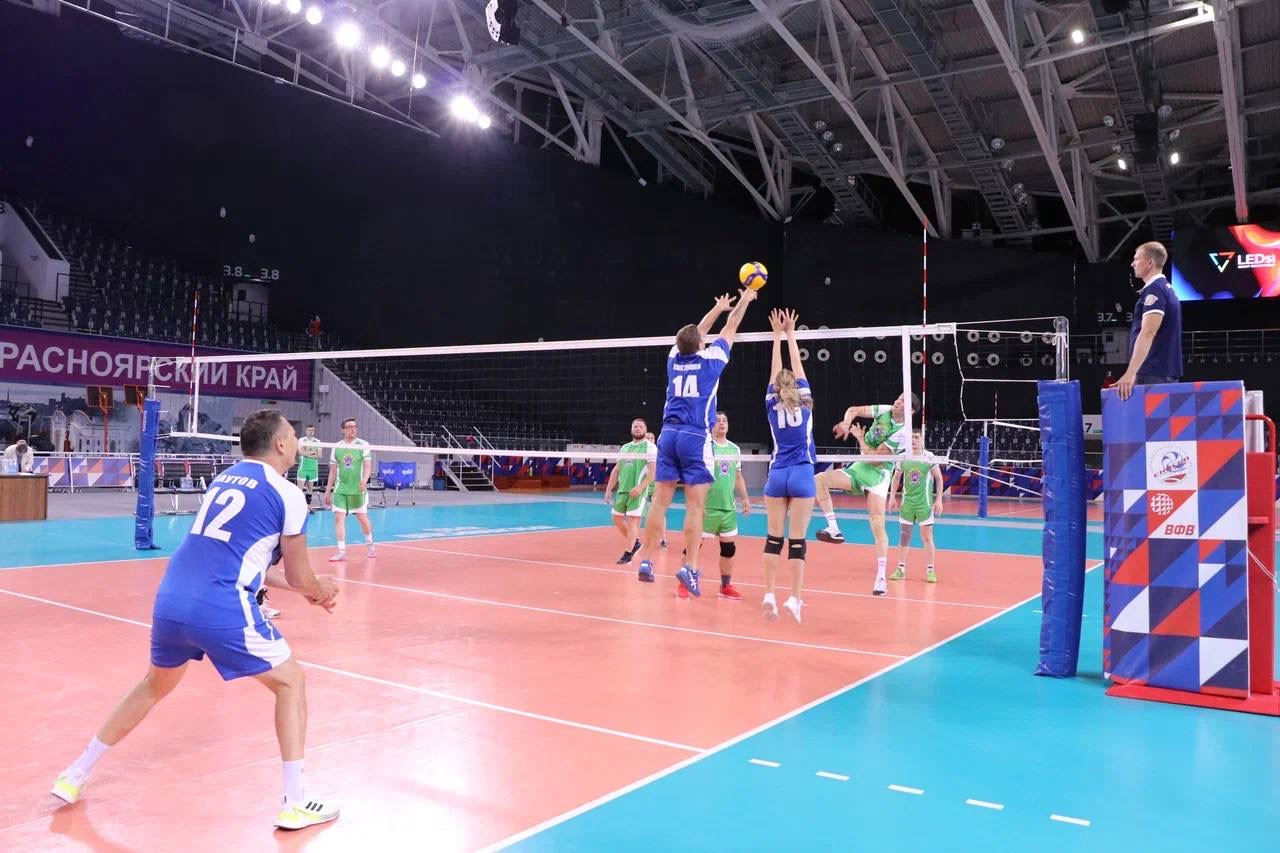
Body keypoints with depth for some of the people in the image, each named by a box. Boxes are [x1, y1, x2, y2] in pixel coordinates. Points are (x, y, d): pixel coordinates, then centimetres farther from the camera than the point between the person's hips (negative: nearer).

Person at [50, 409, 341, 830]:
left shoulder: (222, 479, 19)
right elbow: (299, 577, 3)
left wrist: (306, 589, 31)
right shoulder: (287, 494, -3)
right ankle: (295, 803, 9)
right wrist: (319, 590, 27)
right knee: (291, 682, 10)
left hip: (170, 601, 7)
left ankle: (75, 775, 42)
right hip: (223, 611, -7)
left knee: (154, 685, 32)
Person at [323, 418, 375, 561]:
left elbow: (368, 465, -7)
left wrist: (365, 480, -26)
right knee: (339, 518, -6)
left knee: (362, 517, 5)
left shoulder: (363, 445, -1)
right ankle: (341, 552, -2)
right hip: (340, 489, 2)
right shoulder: (336, 447, 6)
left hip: (358, 489, -2)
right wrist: (328, 491, 11)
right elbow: (333, 470, 12)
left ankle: (370, 544, 29)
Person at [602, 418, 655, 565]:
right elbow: (616, 469, 20)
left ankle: (628, 553, -3)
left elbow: (652, 471, -11)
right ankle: (634, 542, 27)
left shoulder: (650, 447, -2)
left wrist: (640, 487, -22)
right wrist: (609, 489, 14)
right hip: (622, 489, 7)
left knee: (632, 520, -9)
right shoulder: (625, 447, 17)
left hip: (637, 491, -7)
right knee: (617, 518, 8)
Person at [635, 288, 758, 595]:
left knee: (661, 500, 4)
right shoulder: (710, 358, -1)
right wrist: (744, 301, 32)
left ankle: (646, 561, 3)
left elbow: (694, 334, 28)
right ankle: (690, 567, -9)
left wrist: (718, 307, 41)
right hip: (696, 437, -5)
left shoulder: (674, 357, 9)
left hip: (669, 434, 5)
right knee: (695, 506, -5)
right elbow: (730, 328, 14)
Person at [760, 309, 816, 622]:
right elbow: (797, 366, 12)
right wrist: (790, 333, 17)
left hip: (777, 475, 2)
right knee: (797, 540, -3)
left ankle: (769, 595, -4)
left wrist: (777, 334, 22)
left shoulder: (772, 403, 5)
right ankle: (795, 597, -7)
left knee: (774, 538, 3)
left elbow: (776, 371, 16)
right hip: (802, 476, -1)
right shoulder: (804, 401, 3)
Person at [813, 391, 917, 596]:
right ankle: (833, 529, -17)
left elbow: (875, 458, -20)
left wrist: (860, 437, -10)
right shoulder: (884, 411, -1)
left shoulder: (902, 432, -18)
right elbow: (853, 410, 4)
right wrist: (846, 422, -18)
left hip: (878, 475, -6)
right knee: (819, 480, -18)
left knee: (878, 526, -15)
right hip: (859, 467, 6)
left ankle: (881, 577, -12)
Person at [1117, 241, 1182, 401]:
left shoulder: (1154, 290, -12)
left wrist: (1131, 372, -30)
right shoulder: (1166, 288, 20)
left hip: (1154, 375, -10)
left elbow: (1147, 333, -24)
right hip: (1165, 373, 10)